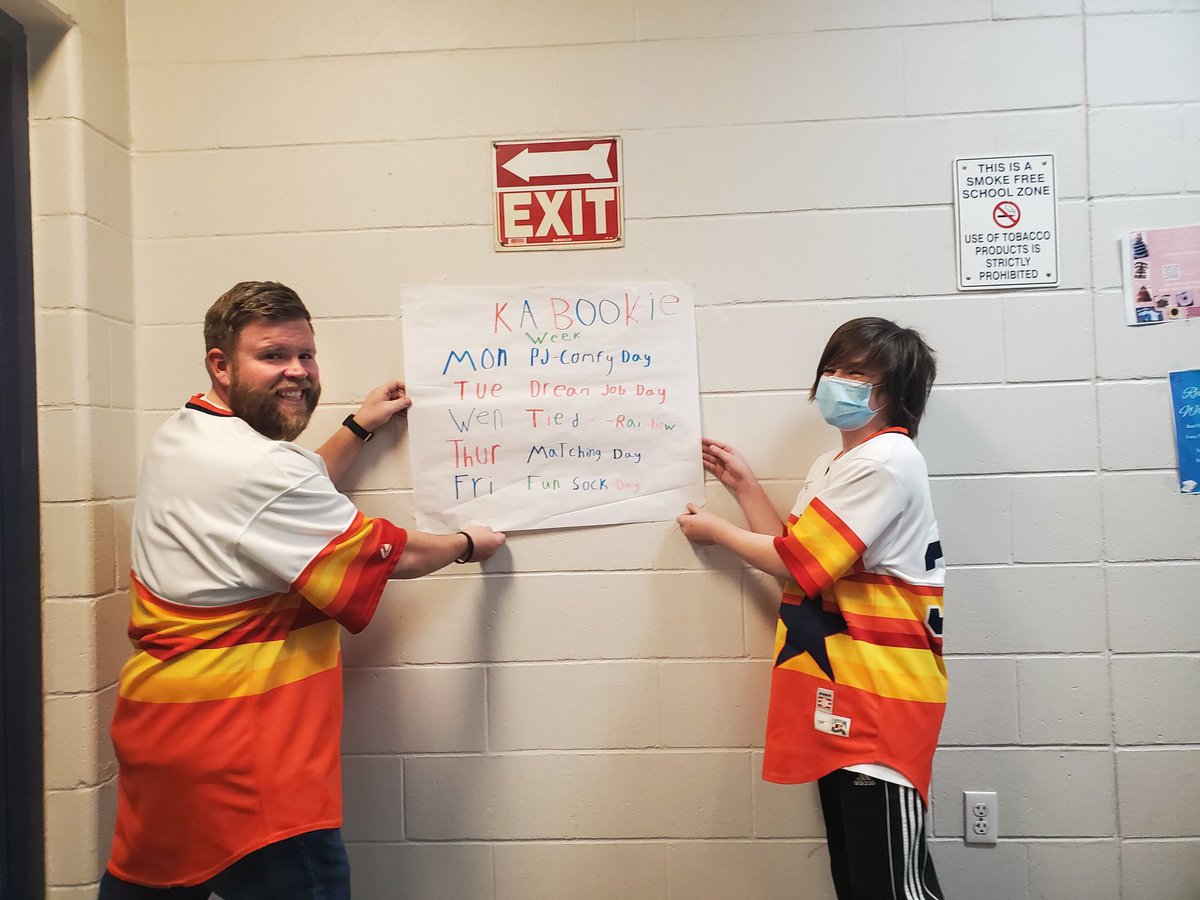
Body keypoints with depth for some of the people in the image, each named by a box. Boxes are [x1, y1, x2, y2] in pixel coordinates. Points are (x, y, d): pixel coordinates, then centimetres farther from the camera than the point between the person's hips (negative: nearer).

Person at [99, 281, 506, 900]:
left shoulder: (177, 436, 7)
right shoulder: (259, 466, -23)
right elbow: (394, 556, -14)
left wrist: (360, 429, 22)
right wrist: (468, 544, 5)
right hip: (237, 756, -11)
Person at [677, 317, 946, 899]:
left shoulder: (885, 461, -14)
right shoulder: (832, 467, 19)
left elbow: (798, 563, -15)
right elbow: (795, 556, 15)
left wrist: (714, 531, -1)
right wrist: (744, 486, 15)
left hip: (878, 694, -10)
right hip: (839, 693, 10)